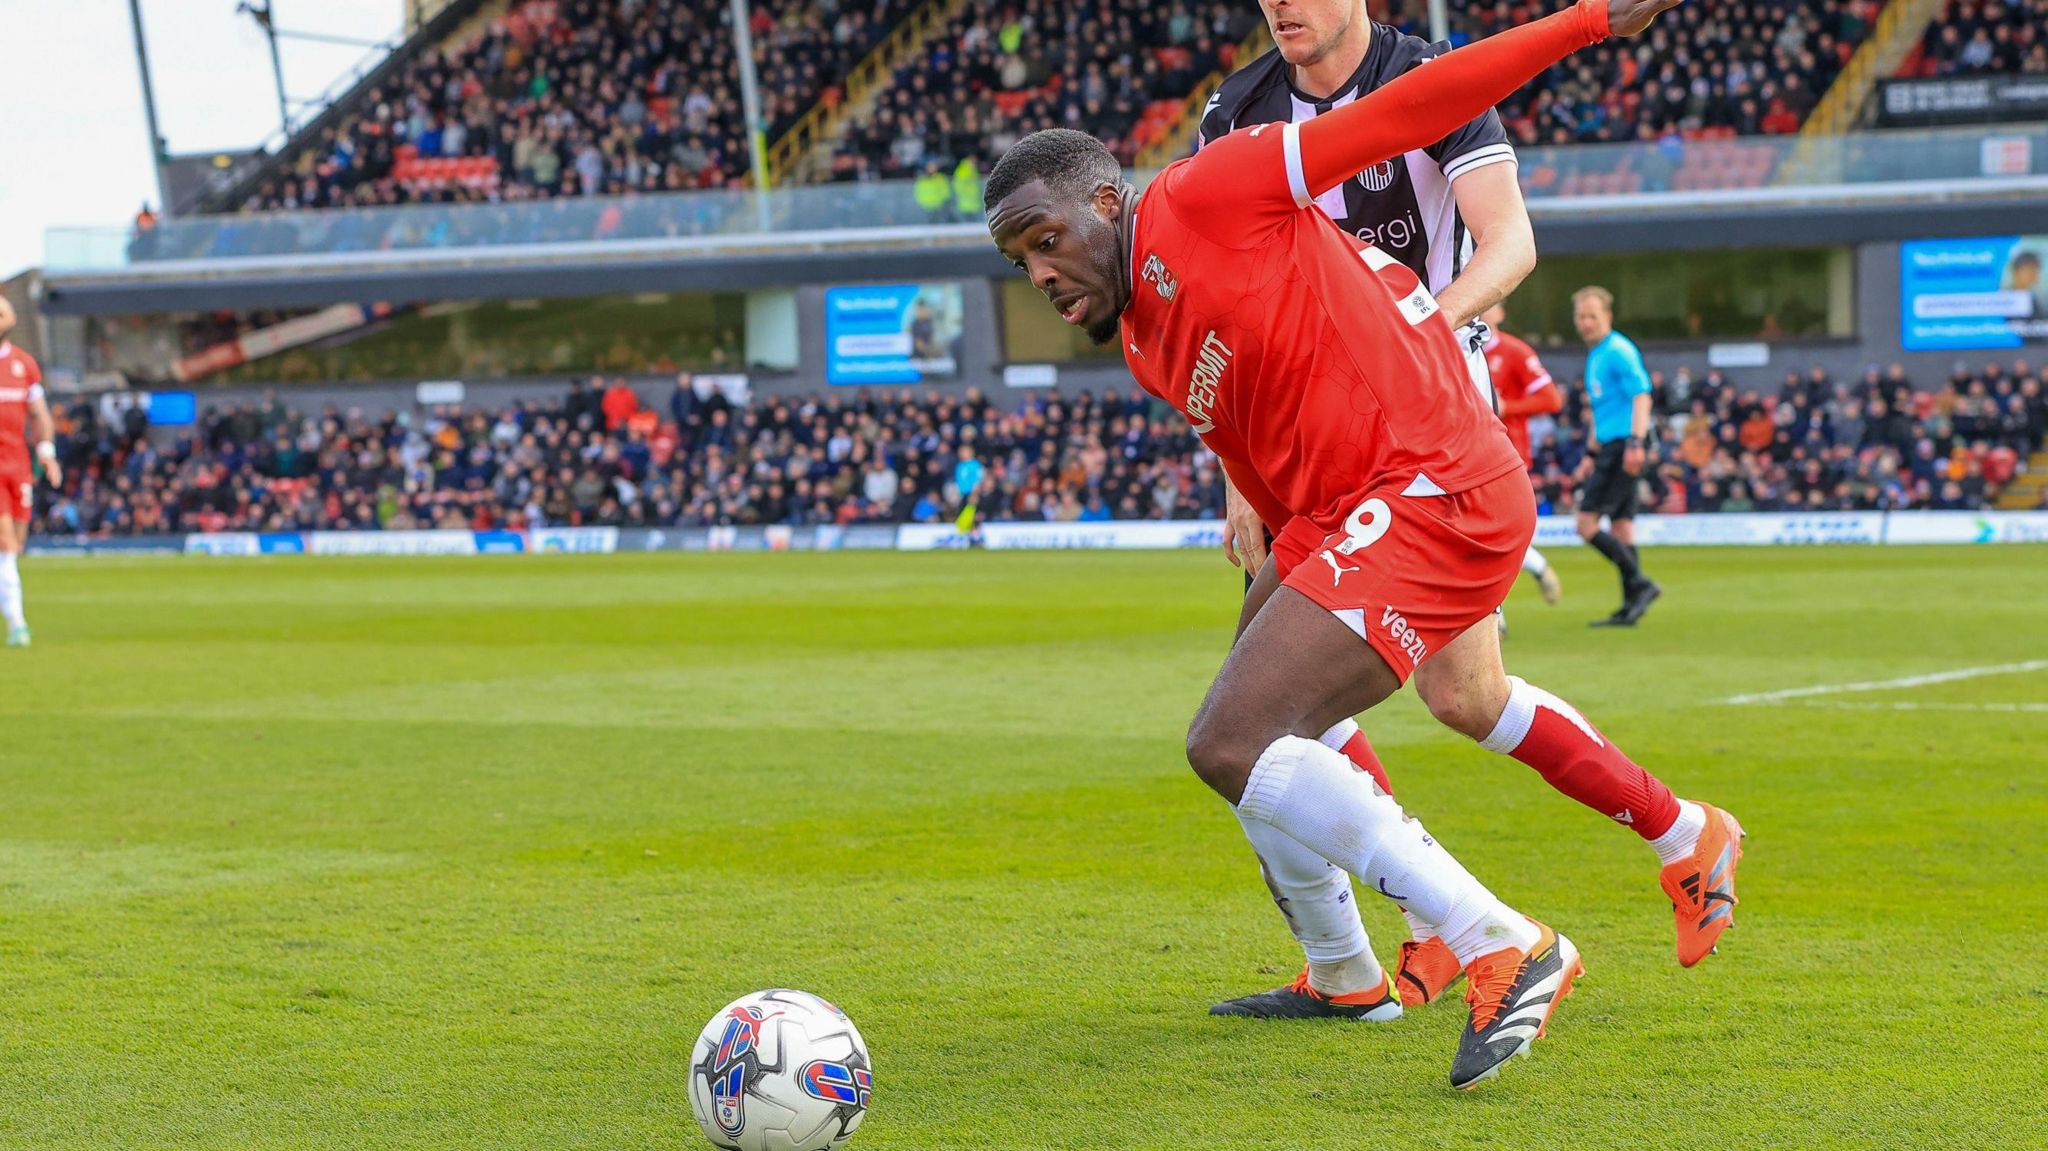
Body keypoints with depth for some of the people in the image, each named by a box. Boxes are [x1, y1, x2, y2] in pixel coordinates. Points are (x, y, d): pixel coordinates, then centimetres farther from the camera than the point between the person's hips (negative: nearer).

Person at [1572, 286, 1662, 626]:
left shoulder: (1619, 351, -10)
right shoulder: (1594, 356, 19)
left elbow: (1641, 397, -19)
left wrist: (1635, 443, -28)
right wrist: (1591, 454, 28)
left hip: (1623, 447, -10)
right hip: (1609, 447, 10)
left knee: (1587, 524, -12)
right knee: (1621, 527, 8)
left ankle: (1640, 584, -11)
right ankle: (1631, 606, 9)